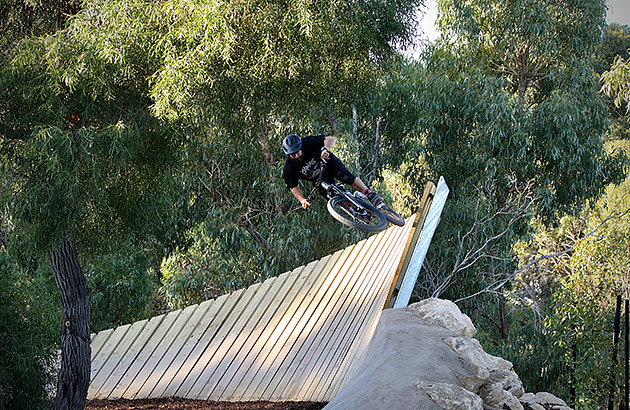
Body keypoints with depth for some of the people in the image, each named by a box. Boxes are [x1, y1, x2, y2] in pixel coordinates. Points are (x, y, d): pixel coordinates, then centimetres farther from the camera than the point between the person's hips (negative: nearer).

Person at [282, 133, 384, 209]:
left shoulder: (308, 143, -30)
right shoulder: (289, 168, -25)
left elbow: (330, 139, -31)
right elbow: (294, 187, -13)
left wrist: (325, 150, -51)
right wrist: (303, 200, -29)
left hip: (328, 162, -2)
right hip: (318, 179, 2)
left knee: (344, 176, -29)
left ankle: (371, 195, -24)